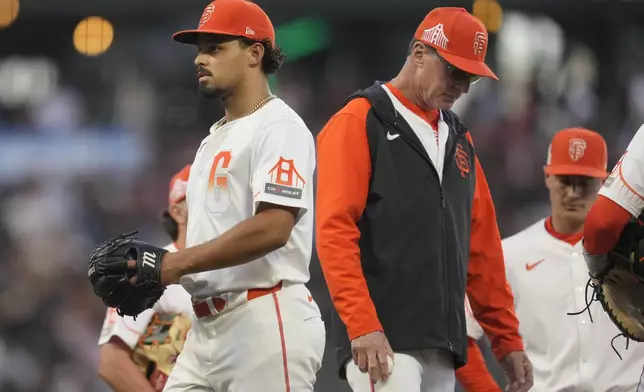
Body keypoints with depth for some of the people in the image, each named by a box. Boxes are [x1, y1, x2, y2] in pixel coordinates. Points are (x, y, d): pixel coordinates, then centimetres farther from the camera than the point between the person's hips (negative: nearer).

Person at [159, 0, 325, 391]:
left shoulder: (279, 127, -8)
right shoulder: (215, 138, 23)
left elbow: (273, 227, -21)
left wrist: (178, 262, -20)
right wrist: (159, 269, 4)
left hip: (266, 321, -10)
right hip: (207, 326, 10)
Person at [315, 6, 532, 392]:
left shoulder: (459, 139, 21)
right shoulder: (359, 123, -1)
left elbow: (482, 248, 21)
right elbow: (335, 232, -10)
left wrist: (508, 339, 15)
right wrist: (362, 327, -20)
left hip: (443, 348, 7)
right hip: (382, 342, -7)